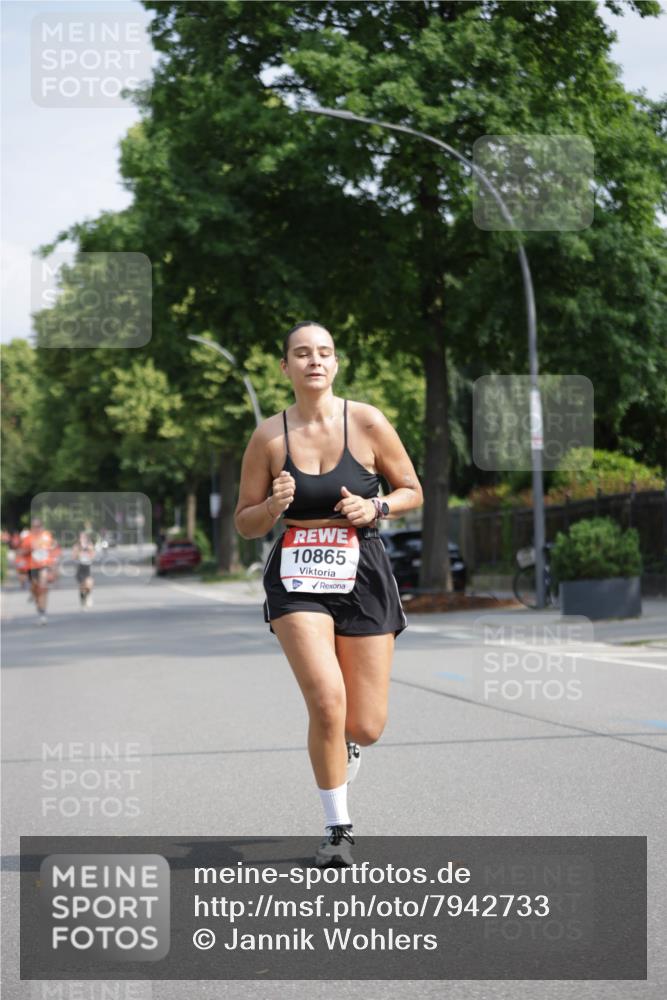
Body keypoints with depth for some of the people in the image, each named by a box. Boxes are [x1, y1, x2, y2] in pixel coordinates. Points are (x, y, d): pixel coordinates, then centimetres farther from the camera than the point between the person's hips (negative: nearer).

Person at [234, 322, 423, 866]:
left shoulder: (367, 422, -3)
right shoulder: (269, 436, -2)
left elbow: (412, 492, 7)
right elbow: (245, 523, 6)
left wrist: (375, 507, -13)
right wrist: (273, 507, -15)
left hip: (362, 575, 1)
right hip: (297, 578, -1)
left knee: (366, 727, 0)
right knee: (327, 700, -20)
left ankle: (340, 758, 40)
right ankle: (337, 827, 0)